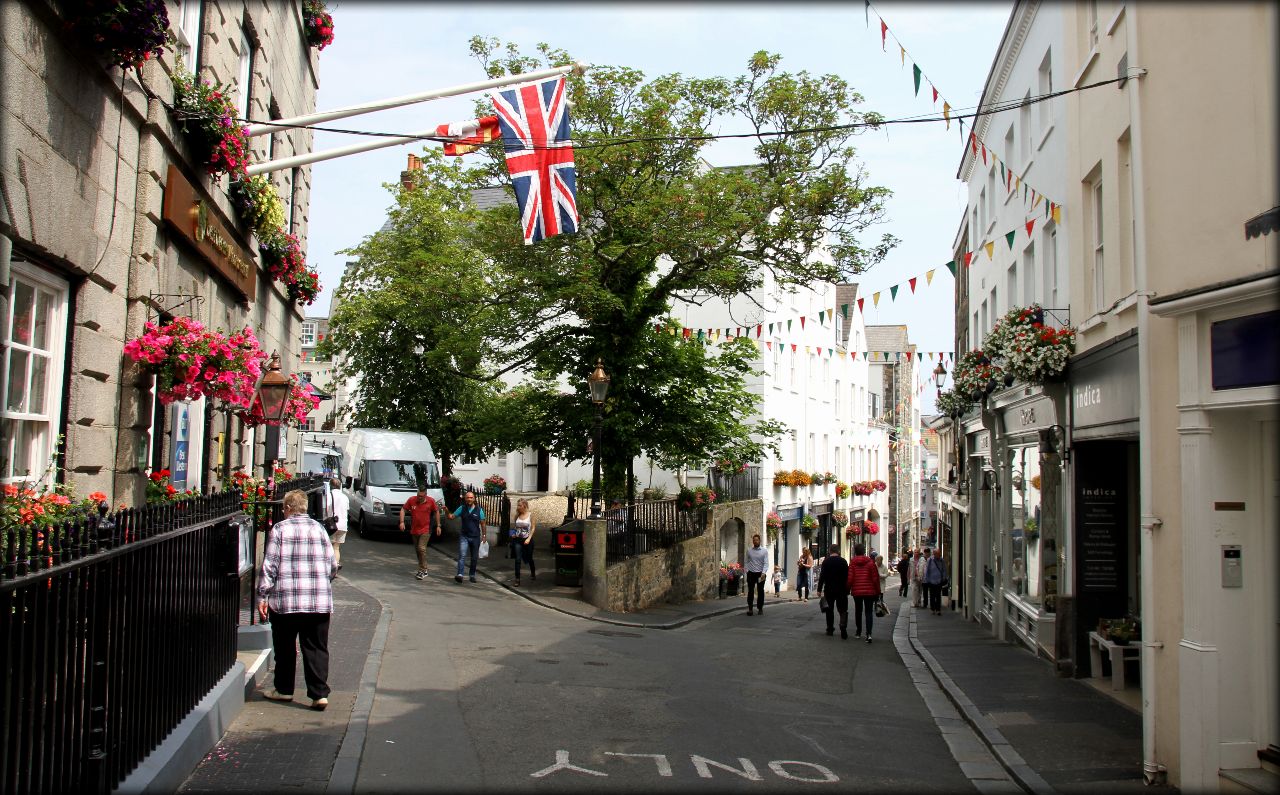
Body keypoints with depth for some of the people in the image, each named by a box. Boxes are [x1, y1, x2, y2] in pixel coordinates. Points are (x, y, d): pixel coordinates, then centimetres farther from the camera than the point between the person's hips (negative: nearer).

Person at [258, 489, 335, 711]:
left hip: (285, 600, -2)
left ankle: (284, 689, 26)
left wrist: (263, 596, -1)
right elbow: (332, 566, 9)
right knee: (317, 648, 4)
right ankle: (319, 693, -2)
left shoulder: (279, 529, -1)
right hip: (319, 601, 2)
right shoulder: (319, 528, 8)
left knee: (285, 647, 13)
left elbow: (269, 566, -6)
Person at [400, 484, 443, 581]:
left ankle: (423, 570, -9)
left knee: (422, 548, -16)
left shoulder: (431, 501, -10)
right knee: (417, 550, 12)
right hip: (414, 530, 4)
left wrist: (438, 526, 3)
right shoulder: (411, 500, -8)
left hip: (425, 529, -4)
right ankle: (422, 569, 27)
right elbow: (403, 509, 2)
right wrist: (402, 522, -10)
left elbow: (437, 512, 4)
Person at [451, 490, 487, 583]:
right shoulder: (462, 508, 2)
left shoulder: (479, 509, -1)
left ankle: (472, 575, 23)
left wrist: (483, 535, 1)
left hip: (475, 537, 1)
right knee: (462, 555, -16)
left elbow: (482, 523, 3)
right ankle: (460, 574, -25)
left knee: (474, 558, 9)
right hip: (464, 536, 0)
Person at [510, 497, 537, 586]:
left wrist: (529, 538, -15)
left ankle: (533, 574, 40)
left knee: (529, 558, 15)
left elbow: (533, 528, -6)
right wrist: (513, 534, -4)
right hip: (518, 540, 2)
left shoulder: (530, 515, -7)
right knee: (518, 559, -9)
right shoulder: (517, 515, 2)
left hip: (527, 540, -2)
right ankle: (517, 579, -8)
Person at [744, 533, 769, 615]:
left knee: (760, 591, 8)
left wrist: (764, 573, -21)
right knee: (750, 591, -2)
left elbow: (766, 563, -9)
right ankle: (749, 608, 1)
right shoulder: (749, 551, 5)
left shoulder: (764, 551, -2)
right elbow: (747, 562, 9)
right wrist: (747, 571, -3)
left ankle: (760, 608, 19)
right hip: (751, 573, 1)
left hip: (760, 574, -1)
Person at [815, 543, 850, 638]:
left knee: (829, 609, 13)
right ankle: (843, 627, -20)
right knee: (843, 610, 1)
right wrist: (847, 590, 6)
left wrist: (819, 589, -3)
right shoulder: (843, 561, -3)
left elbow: (822, 576, -6)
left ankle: (830, 629, 15)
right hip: (841, 590, -1)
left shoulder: (826, 561, -3)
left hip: (829, 589, 1)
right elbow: (847, 576, -1)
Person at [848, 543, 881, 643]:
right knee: (868, 612, 0)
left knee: (858, 611, 17)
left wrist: (848, 589, 7)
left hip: (857, 591, 1)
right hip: (869, 591, -1)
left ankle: (858, 632, 27)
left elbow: (850, 578, -7)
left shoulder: (852, 563, -4)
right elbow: (875, 578, -5)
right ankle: (868, 634, -15)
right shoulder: (870, 562, -5)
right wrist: (877, 591, 3)